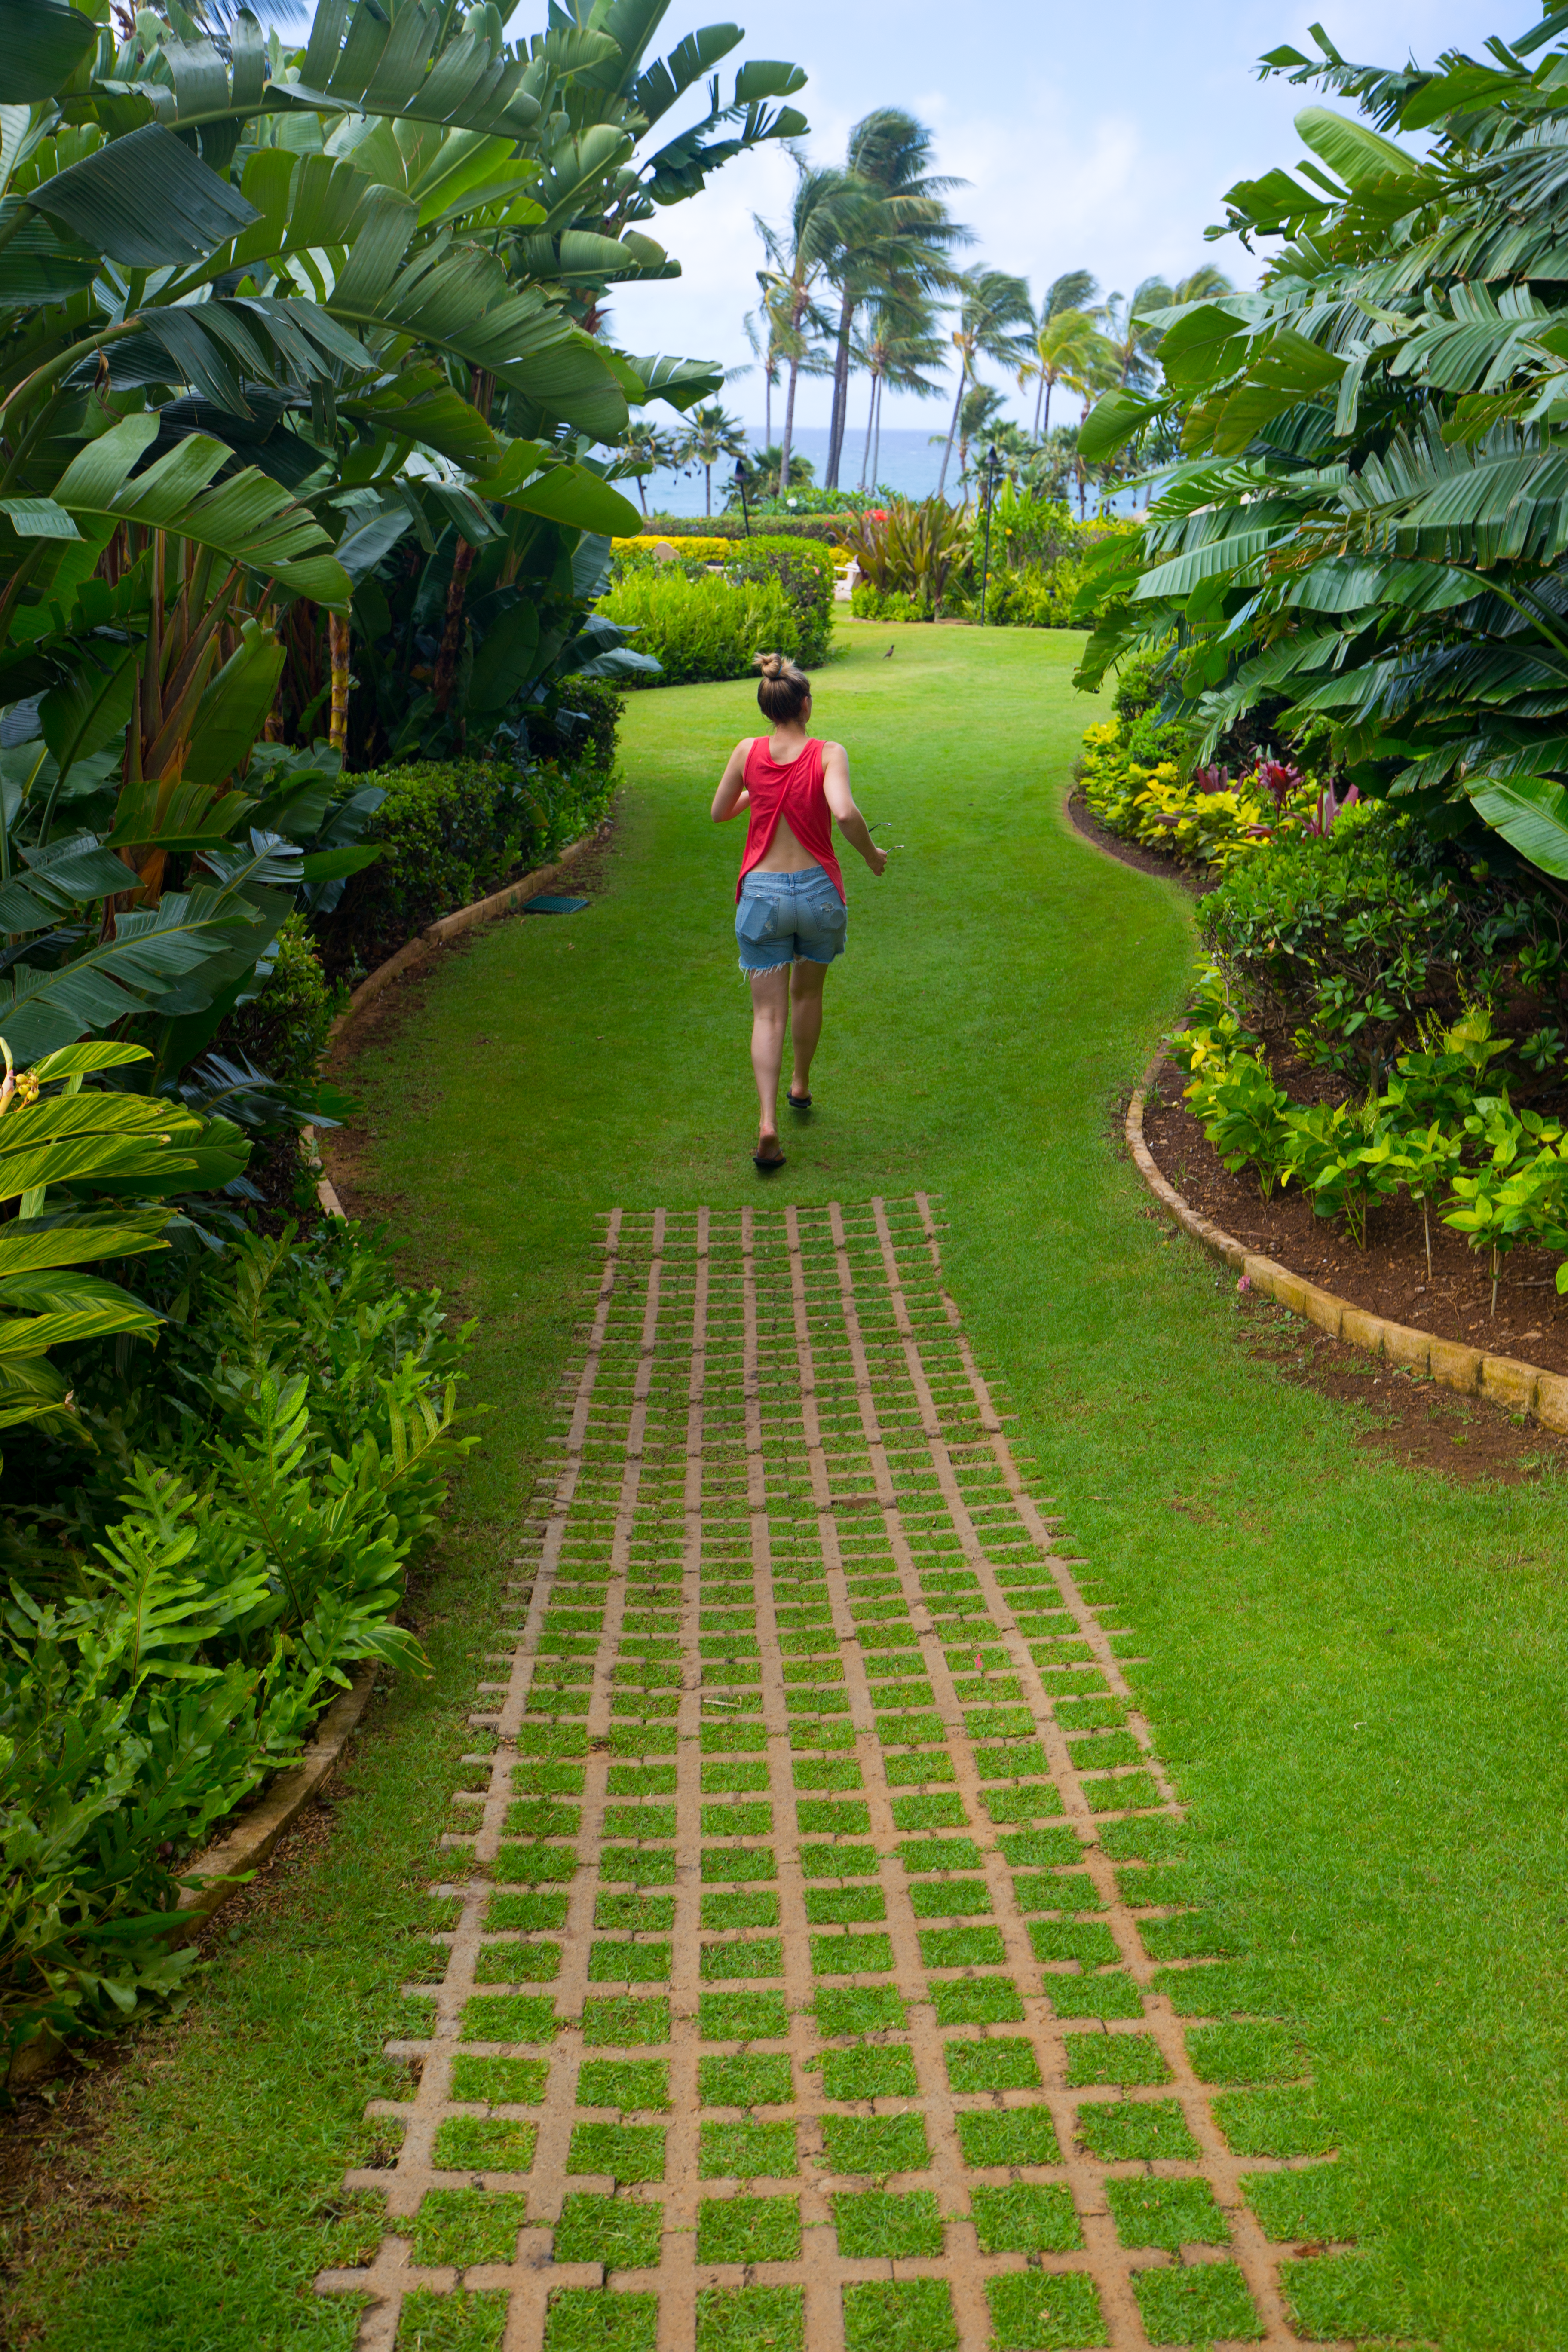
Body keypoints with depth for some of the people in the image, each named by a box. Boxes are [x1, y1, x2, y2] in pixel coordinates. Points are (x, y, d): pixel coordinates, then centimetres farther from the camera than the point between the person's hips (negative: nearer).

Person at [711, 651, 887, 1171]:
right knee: (807, 993, 24)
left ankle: (768, 1120, -15)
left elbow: (719, 813, 10)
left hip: (762, 893, 1)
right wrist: (872, 855, -8)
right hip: (818, 890, 0)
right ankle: (801, 1085, 44)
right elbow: (845, 813, -25)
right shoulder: (828, 754, -9)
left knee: (768, 1013, 2)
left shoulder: (748, 753, -2)